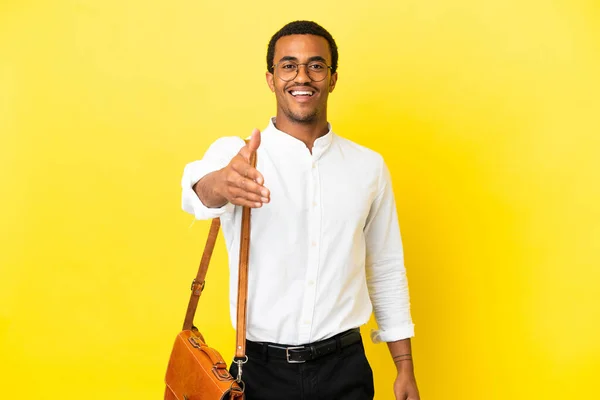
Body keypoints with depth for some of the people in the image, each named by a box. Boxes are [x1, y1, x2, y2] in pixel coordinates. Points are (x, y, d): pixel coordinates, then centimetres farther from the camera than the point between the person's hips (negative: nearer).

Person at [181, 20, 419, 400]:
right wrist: (220, 184, -52)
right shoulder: (233, 153, -6)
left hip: (345, 368, 2)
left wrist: (405, 367, 6)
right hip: (262, 369, -1)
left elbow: (387, 271, 7)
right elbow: (200, 192, -29)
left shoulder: (369, 166, 1)